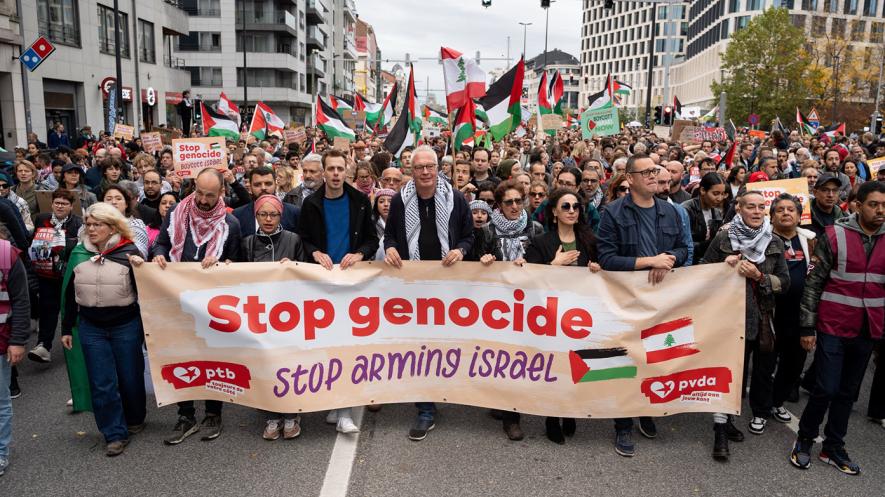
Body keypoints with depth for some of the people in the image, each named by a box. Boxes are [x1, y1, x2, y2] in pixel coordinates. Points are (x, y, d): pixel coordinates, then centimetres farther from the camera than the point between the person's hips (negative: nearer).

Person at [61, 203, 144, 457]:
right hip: (91, 328, 3)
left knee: (130, 377, 11)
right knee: (102, 383, 2)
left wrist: (139, 266, -23)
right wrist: (66, 328, 11)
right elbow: (70, 293, 11)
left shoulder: (128, 252, -6)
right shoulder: (79, 253, 4)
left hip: (126, 326, -2)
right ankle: (115, 434, 13)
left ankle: (135, 419, 35)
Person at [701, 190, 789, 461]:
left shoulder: (775, 243, 4)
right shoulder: (723, 238, -3)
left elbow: (784, 283, 2)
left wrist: (759, 276, -14)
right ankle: (721, 429, 3)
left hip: (764, 318, 3)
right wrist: (725, 266, -16)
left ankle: (760, 413, 37)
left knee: (764, 369, 14)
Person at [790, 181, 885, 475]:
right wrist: (807, 327, -9)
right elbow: (813, 283, -7)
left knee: (848, 392, 12)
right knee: (826, 389, -3)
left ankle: (833, 447, 26)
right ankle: (805, 440, 19)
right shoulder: (834, 236, -7)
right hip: (833, 328, -4)